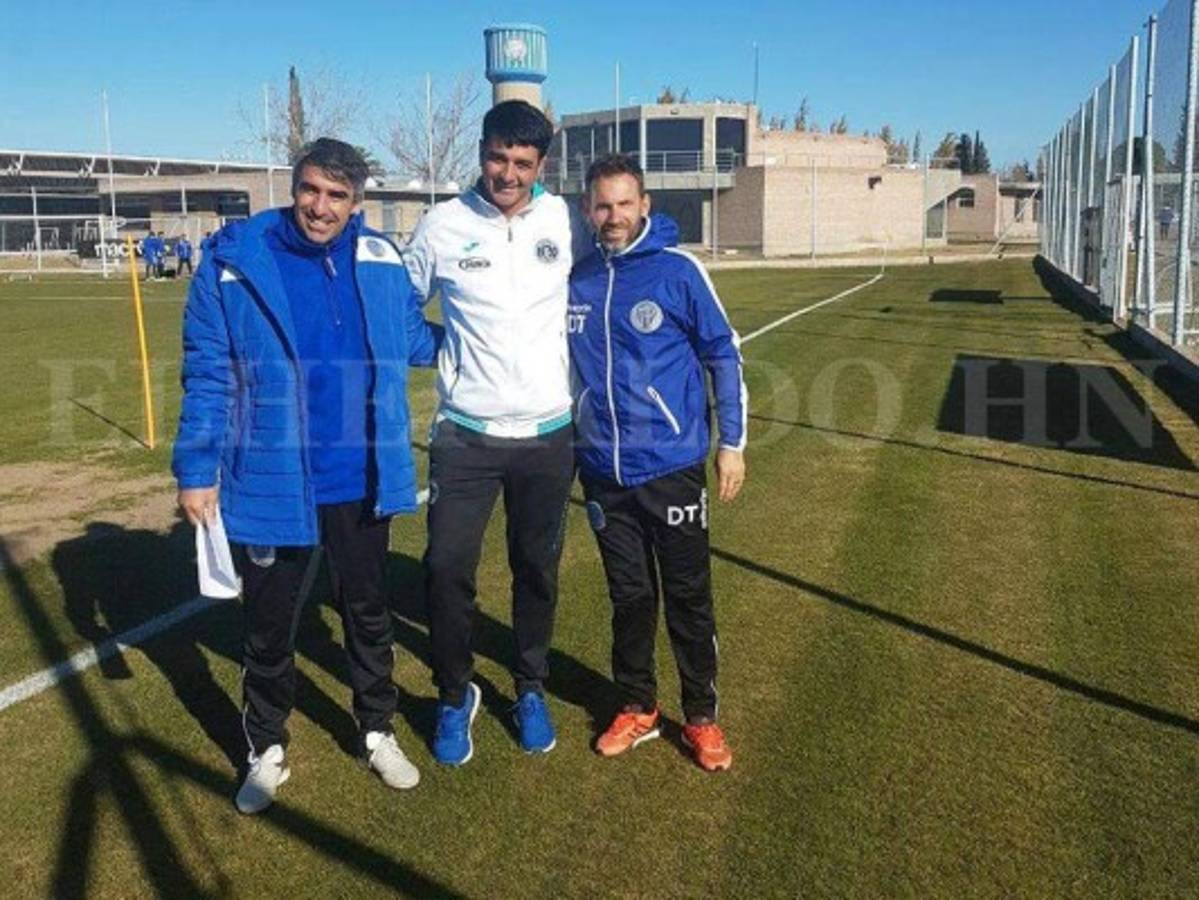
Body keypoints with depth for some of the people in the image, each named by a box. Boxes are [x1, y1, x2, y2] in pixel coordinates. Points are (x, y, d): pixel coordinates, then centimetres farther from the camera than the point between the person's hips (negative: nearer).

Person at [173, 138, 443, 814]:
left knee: (369, 613, 20)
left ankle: (379, 733, 41)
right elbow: (208, 375, -8)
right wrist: (197, 470, -9)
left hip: (361, 484, 3)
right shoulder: (234, 262, -10)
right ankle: (268, 751, 38)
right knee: (270, 628, 16)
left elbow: (416, 338, 13)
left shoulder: (380, 260, -2)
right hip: (270, 486, -2)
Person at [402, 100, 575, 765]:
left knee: (537, 570, 12)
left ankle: (531, 690, 32)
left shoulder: (564, 220, -1)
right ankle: (455, 696, 20)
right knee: (447, 568, -3)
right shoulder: (443, 225, -4)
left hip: (547, 434, 1)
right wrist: (444, 347, 0)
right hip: (466, 434, -1)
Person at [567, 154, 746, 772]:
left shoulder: (678, 271, -8)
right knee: (629, 597, 15)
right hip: (603, 472, 3)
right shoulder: (573, 278, 2)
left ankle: (702, 717, 25)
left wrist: (732, 443, -3)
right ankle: (637, 708, 32)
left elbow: (723, 354, -2)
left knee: (689, 597, 8)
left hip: (672, 468, -3)